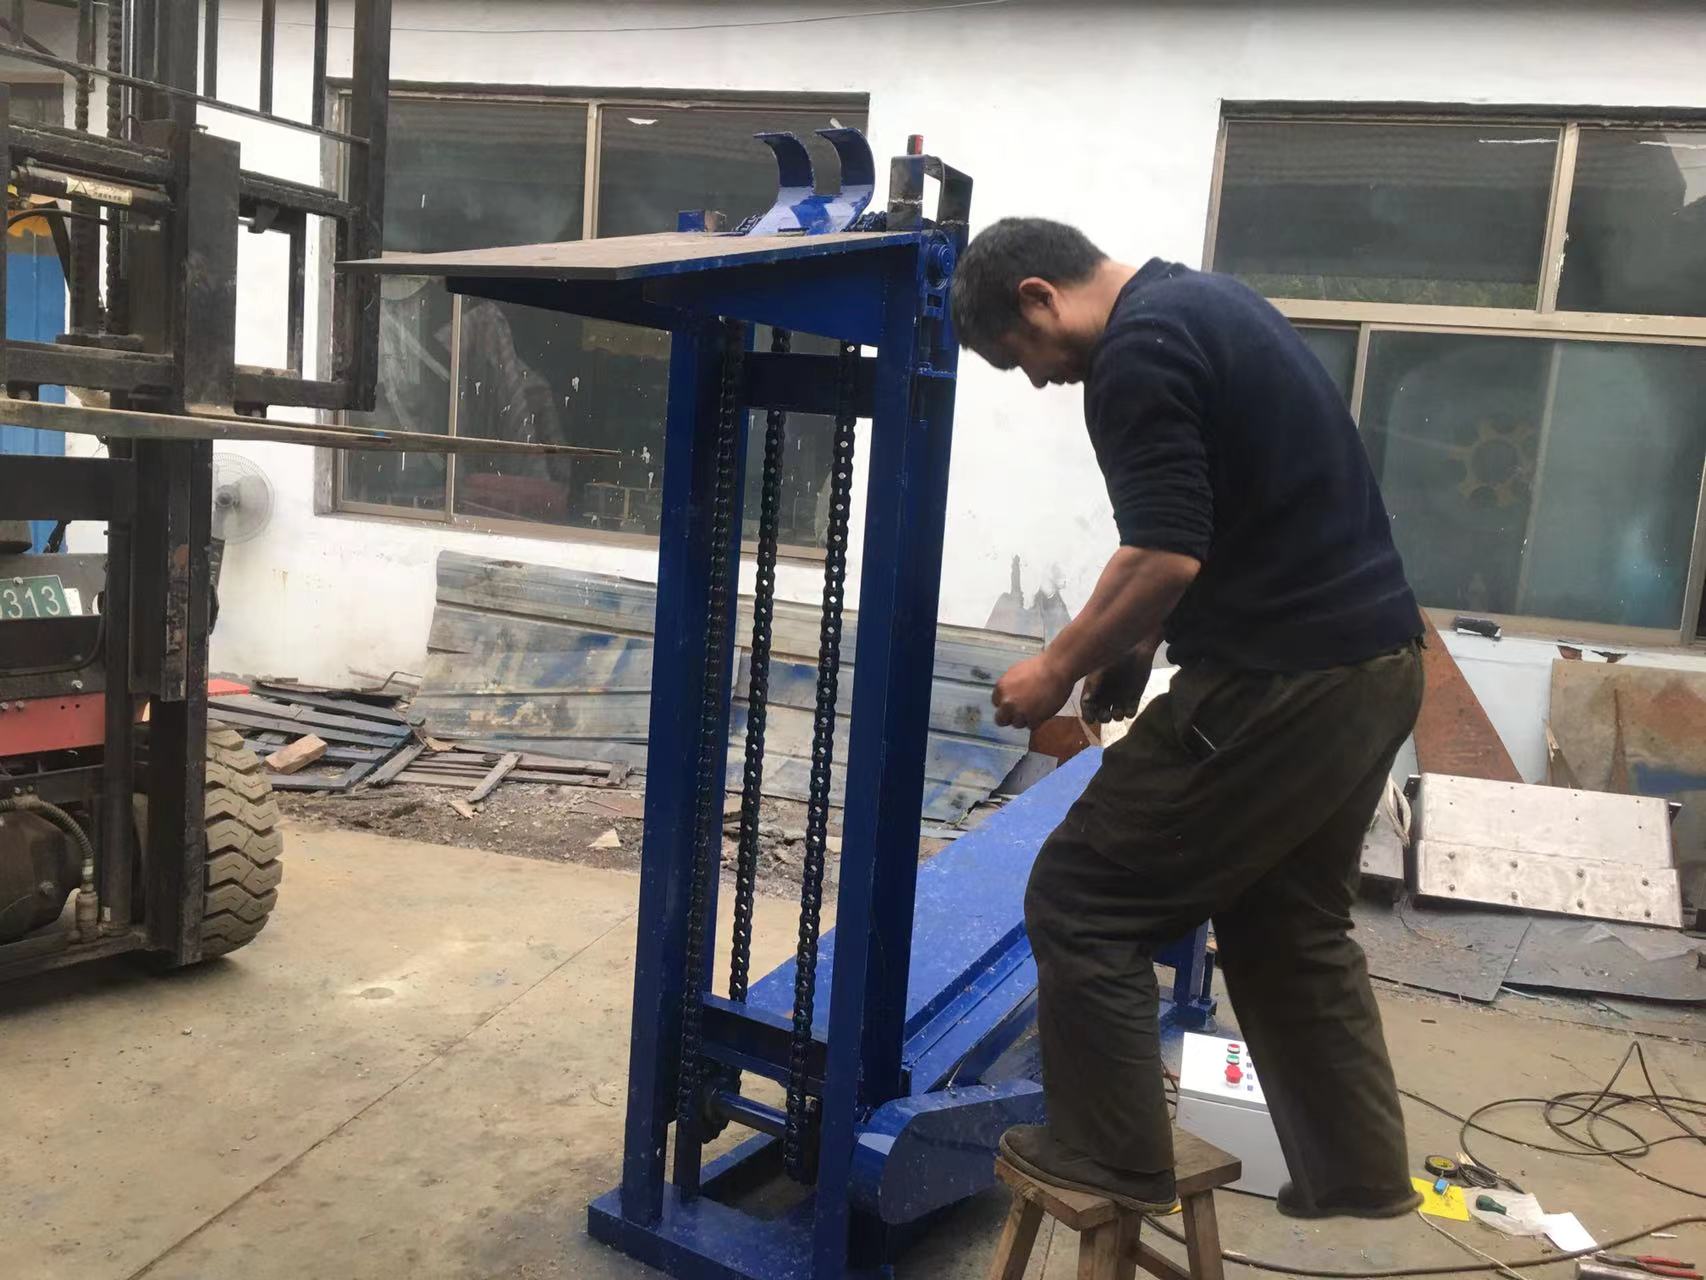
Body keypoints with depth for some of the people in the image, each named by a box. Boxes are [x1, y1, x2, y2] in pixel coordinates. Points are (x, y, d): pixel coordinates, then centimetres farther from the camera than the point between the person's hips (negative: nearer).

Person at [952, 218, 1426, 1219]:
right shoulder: (1202, 302, 17)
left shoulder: (1138, 347, -15)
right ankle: (1359, 1173, 32)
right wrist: (1137, 644, 19)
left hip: (1281, 681, -10)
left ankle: (1112, 1161, 15)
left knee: (1084, 898, 3)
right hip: (1373, 659, 10)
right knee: (1290, 926, 22)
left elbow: (1165, 555, -23)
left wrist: (1060, 667, -8)